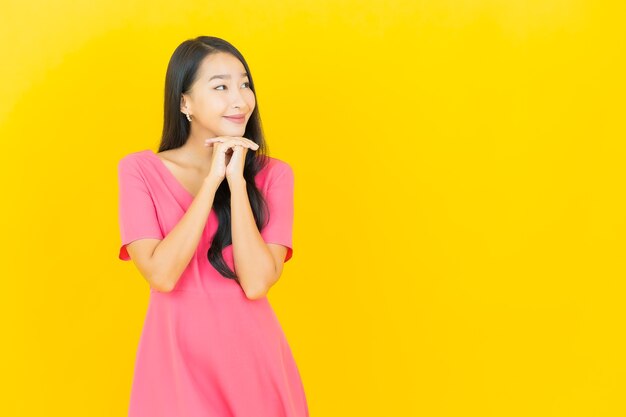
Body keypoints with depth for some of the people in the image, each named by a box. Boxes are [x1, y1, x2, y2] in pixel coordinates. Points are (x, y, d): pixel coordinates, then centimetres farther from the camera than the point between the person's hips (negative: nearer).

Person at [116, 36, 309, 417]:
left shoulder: (273, 174, -2)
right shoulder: (140, 169, -5)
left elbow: (257, 283, -13)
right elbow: (162, 275, -16)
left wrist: (237, 181, -16)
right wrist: (213, 180, -16)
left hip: (252, 354, 1)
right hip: (177, 355, -1)